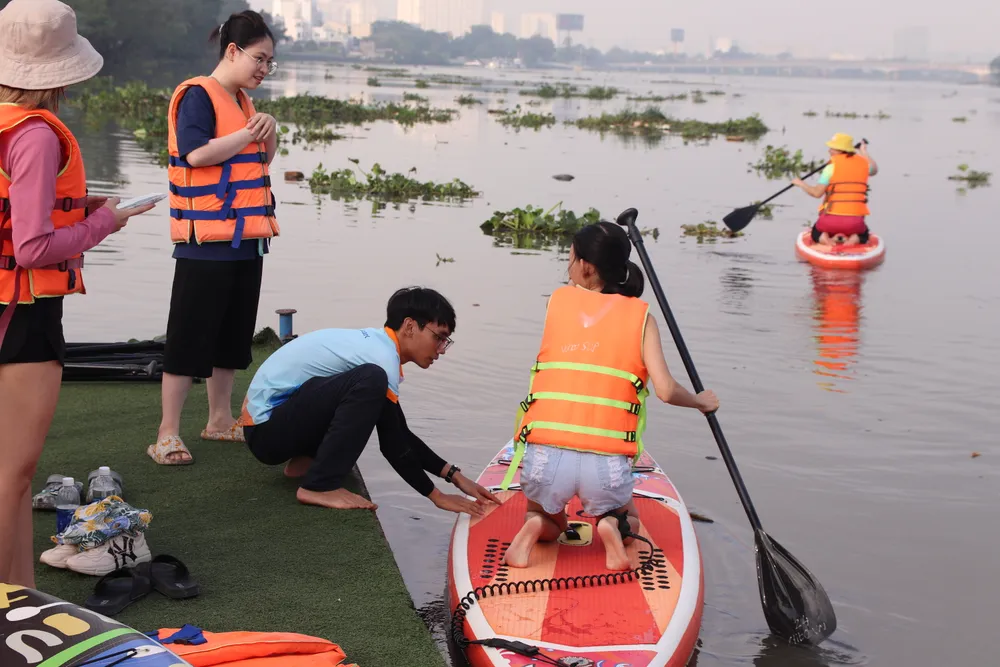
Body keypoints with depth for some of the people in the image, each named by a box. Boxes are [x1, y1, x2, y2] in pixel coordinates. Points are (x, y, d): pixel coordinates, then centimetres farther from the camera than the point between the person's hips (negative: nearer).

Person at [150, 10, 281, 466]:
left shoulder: (242, 101, 16)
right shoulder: (198, 95, -10)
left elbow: (262, 161, 23)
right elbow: (195, 152, -24)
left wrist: (268, 134, 3)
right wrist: (248, 134, -15)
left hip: (245, 239, 9)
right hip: (207, 241, -9)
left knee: (234, 334, 14)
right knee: (190, 336, -5)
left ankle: (220, 420, 25)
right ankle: (167, 435, 1)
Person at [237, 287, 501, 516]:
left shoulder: (376, 343, 9)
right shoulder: (381, 357, -19)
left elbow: (400, 435, 14)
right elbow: (393, 446, -18)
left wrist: (455, 475, 9)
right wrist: (437, 496, -9)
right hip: (266, 429, -10)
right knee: (371, 381, -28)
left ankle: (306, 459, 13)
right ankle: (319, 486, -24)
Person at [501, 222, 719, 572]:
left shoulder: (557, 300, 7)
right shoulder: (640, 316, 4)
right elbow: (666, 391, -4)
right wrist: (702, 401, 16)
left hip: (545, 455, 1)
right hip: (607, 463, -1)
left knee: (546, 523, 33)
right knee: (628, 522, 32)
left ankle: (535, 528, -2)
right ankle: (611, 527, -4)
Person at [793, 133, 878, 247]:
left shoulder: (832, 167, -9)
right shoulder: (862, 163, 6)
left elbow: (817, 193, -13)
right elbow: (874, 170, 32)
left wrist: (801, 183, 3)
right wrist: (865, 153, 46)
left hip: (831, 219, -2)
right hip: (855, 221, 2)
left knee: (816, 234, 29)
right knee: (863, 235, 33)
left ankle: (825, 239, -8)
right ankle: (853, 239, -4)